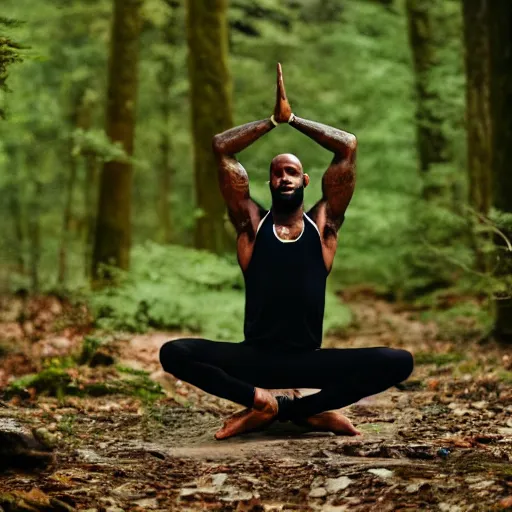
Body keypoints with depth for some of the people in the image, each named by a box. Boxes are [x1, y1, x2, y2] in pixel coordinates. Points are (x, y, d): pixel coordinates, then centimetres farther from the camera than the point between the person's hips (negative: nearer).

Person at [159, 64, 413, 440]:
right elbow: (221, 148, 4)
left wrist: (293, 119, 7)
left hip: (309, 359, 1)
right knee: (174, 353, -25)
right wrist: (274, 120, 7)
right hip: (256, 357, -1)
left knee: (399, 363, -23)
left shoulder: (323, 224, 8)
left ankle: (286, 407, -12)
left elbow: (348, 147, 4)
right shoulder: (252, 224, 7)